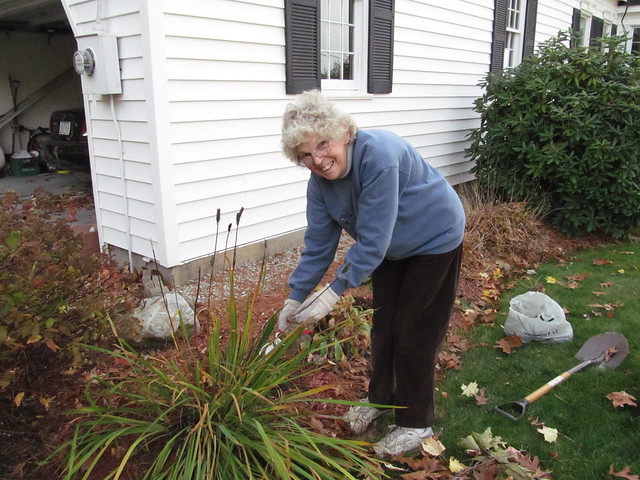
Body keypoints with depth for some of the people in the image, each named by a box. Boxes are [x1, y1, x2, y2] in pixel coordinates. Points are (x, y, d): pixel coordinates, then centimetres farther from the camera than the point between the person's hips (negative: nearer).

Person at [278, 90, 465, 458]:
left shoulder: (378, 155, -36)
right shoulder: (320, 181, -13)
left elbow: (372, 241, -35)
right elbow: (318, 245, -7)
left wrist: (334, 293, -32)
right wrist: (294, 299, -8)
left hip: (435, 240, -7)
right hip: (390, 248, 7)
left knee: (415, 331, 0)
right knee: (383, 324, 16)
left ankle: (416, 424, 18)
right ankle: (380, 398, 38)